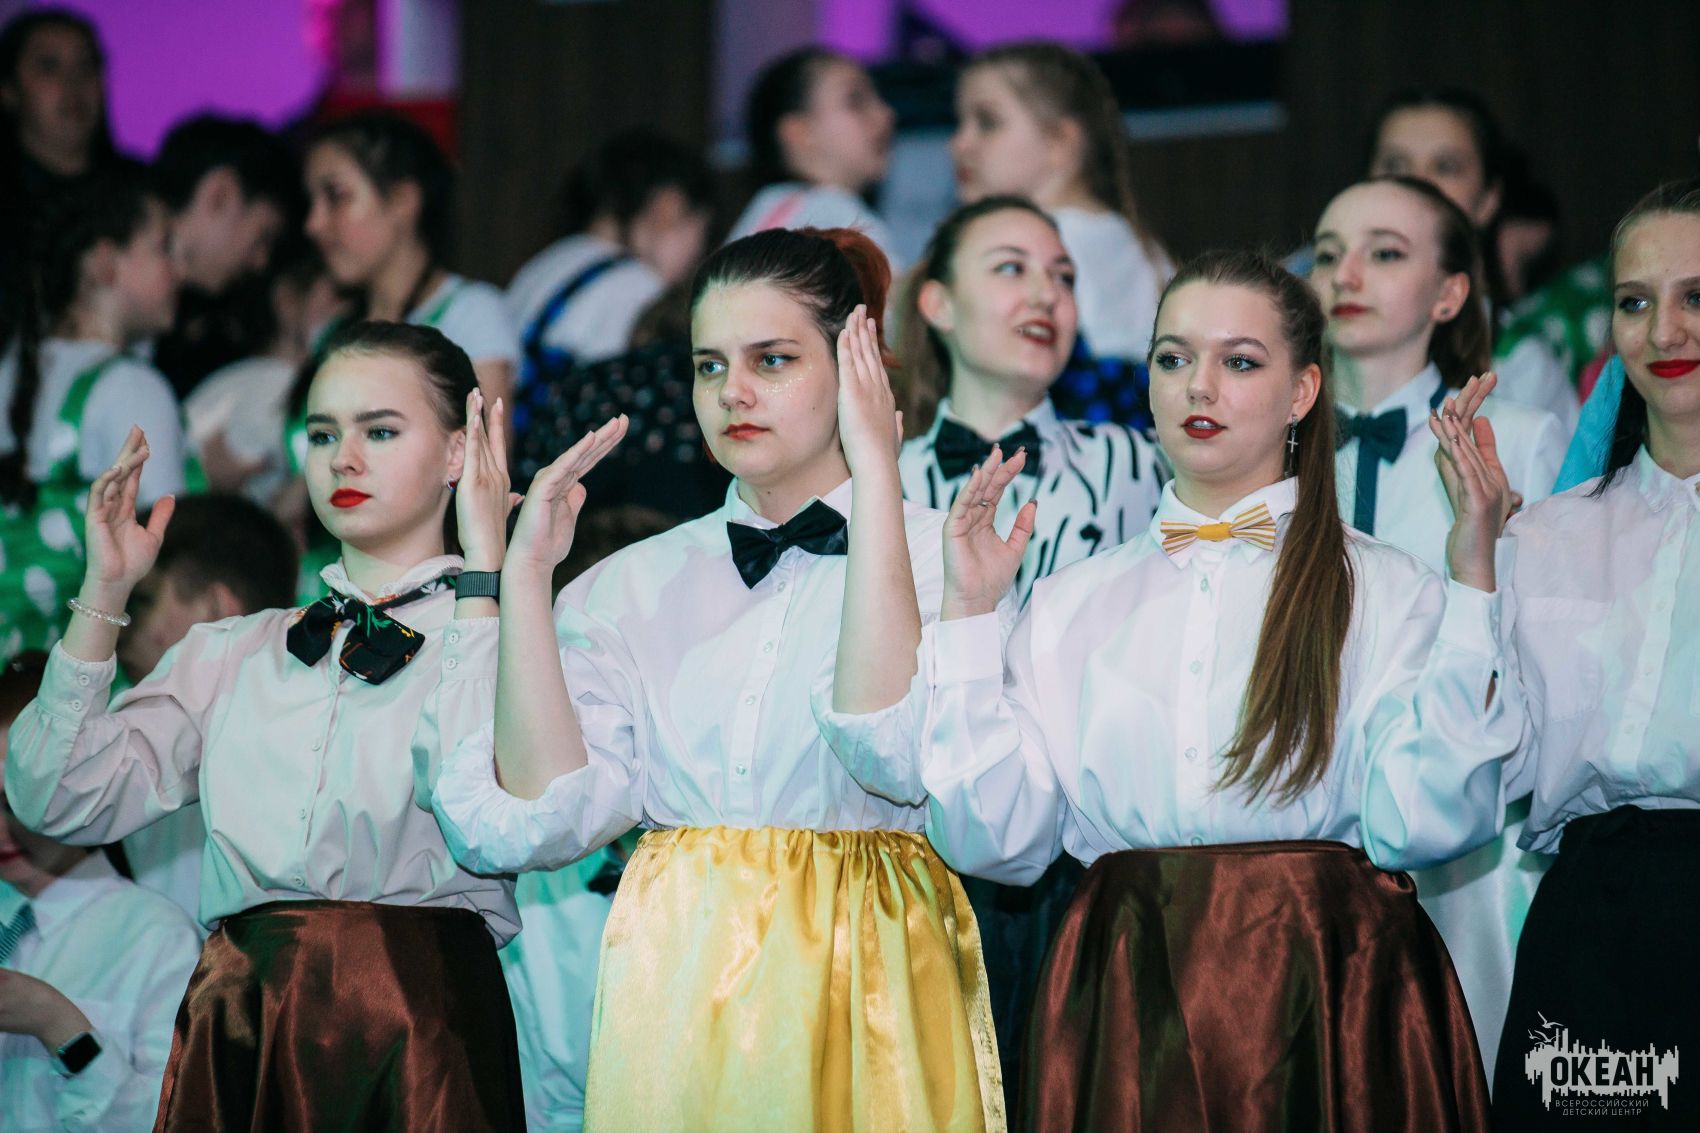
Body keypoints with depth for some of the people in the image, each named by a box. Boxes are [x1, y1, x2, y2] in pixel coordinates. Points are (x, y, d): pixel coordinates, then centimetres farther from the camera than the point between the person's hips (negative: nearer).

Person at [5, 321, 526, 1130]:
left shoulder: (503, 633, 3)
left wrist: (481, 572, -13)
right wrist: (105, 591, 4)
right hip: (238, 1024, 4)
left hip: (418, 1031, -4)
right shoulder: (233, 654, 17)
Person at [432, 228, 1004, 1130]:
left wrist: (872, 471, -19)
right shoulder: (634, 584, 9)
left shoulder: (938, 552, -1)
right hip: (677, 982, 3)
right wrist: (526, 573, -6)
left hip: (859, 987, -3)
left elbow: (892, 746, -21)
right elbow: (546, 814, -2)